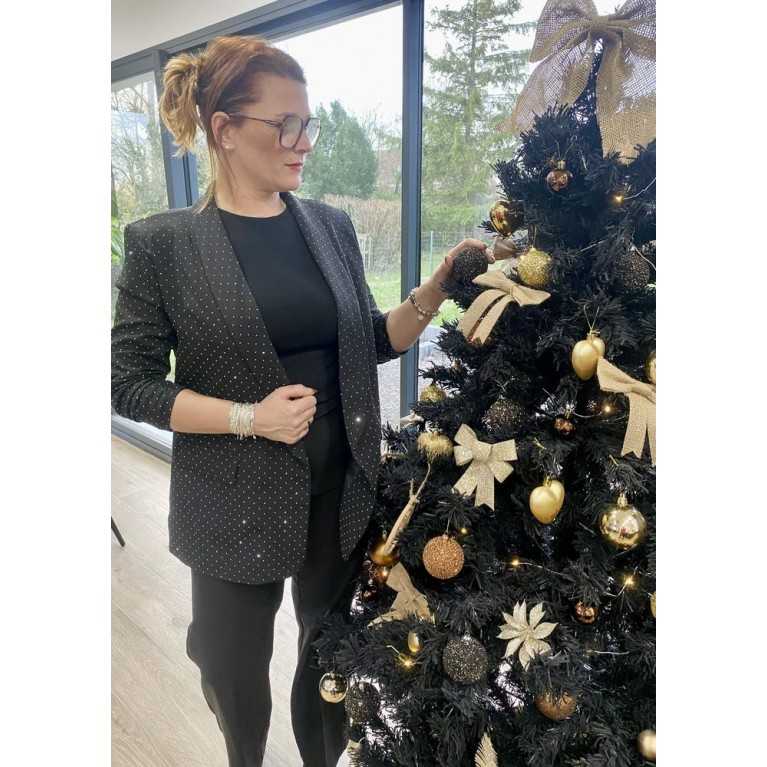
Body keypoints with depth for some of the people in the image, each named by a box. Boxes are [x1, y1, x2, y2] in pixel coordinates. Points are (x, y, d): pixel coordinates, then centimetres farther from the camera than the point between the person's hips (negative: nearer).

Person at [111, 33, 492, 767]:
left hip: (343, 486, 4)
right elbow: (130, 383, -8)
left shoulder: (331, 225, 2)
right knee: (237, 666, 20)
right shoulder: (164, 241, -9)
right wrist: (249, 417, -19)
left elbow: (371, 343, 6)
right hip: (236, 501, -3)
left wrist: (434, 290, -10)